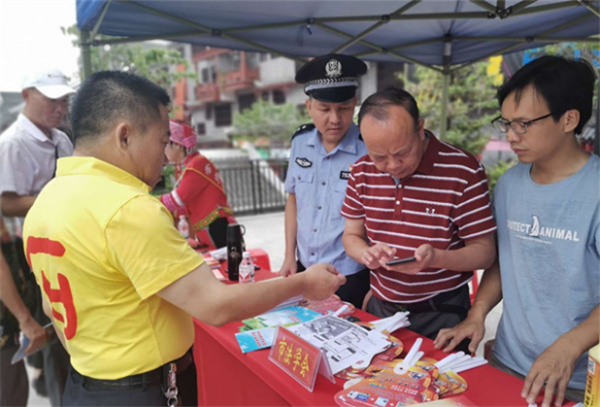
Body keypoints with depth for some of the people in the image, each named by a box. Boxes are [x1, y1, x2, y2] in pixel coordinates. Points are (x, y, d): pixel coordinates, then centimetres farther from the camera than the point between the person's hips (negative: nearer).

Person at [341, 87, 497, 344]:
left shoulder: (463, 171, -17)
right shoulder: (362, 171, -3)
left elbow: (485, 252, -12)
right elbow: (351, 236, 5)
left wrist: (435, 257, -31)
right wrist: (367, 254, -17)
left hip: (441, 315, -4)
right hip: (379, 308, 4)